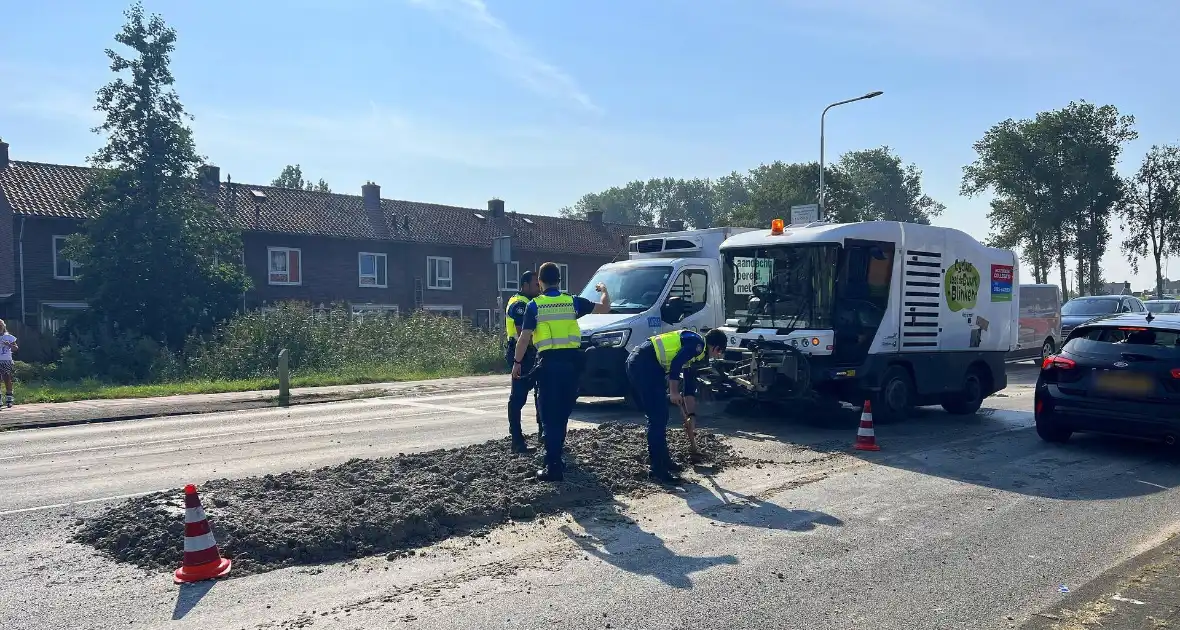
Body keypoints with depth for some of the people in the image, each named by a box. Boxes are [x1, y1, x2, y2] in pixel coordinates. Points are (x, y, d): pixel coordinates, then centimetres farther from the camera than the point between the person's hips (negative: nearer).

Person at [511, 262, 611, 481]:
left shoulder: (534, 305, 0)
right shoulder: (573, 302, 6)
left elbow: (524, 338, -5)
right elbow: (605, 308, 13)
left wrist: (517, 362, 6)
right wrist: (604, 290, 33)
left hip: (549, 361, -3)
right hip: (571, 360, 3)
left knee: (550, 414, 0)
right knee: (562, 412, 15)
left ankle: (553, 466, -2)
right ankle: (555, 459, 24)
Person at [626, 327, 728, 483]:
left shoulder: (696, 354, 25)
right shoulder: (698, 343, -4)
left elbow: (690, 384, 32)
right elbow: (676, 364, -19)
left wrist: (691, 415, 35)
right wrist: (674, 392, -12)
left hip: (636, 364, 10)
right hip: (644, 365, -10)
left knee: (659, 417, 19)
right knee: (658, 418, -7)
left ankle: (664, 460, 30)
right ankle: (658, 470, -3)